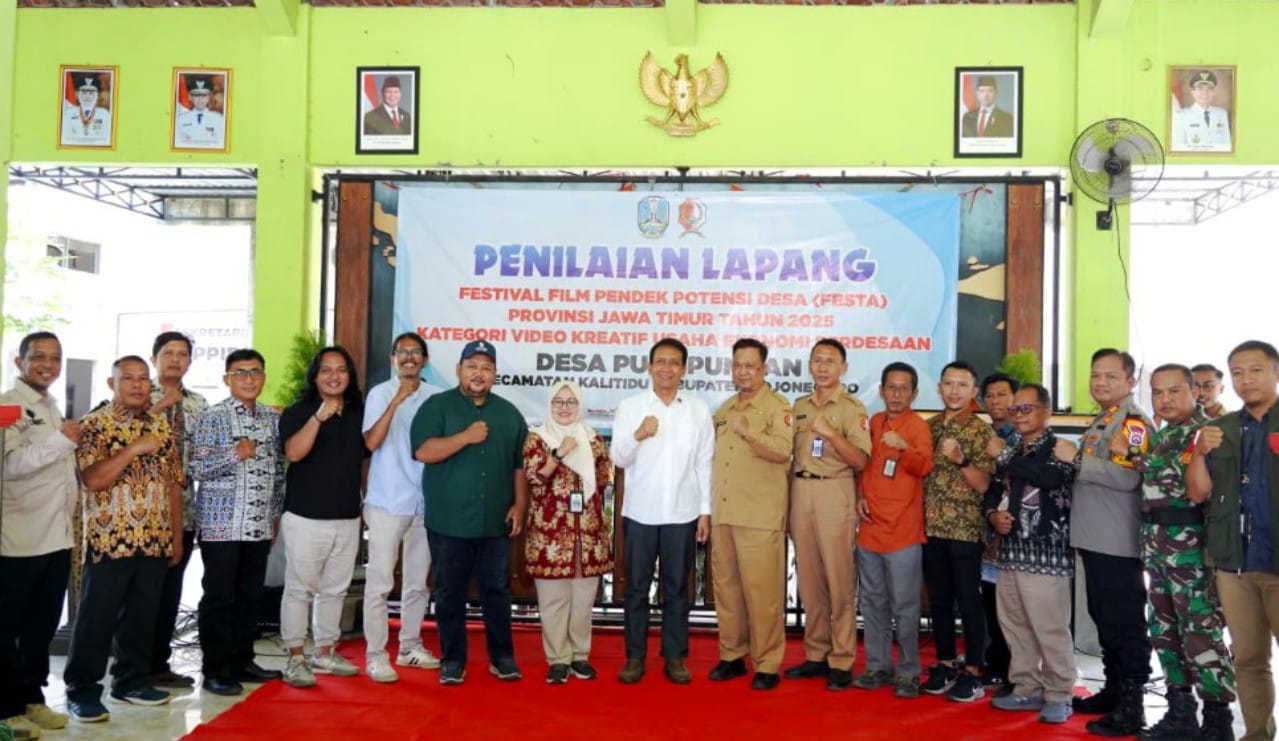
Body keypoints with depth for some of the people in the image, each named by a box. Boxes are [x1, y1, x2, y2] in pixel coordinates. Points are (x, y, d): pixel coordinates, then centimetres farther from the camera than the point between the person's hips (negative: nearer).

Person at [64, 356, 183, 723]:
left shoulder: (162, 427, 10)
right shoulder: (94, 424, -5)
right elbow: (92, 479, -17)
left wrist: (176, 536, 10)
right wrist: (134, 449, -23)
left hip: (154, 541, 5)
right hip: (109, 540, -5)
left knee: (142, 616, 13)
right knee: (96, 618, 3)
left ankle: (131, 679, 25)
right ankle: (81, 689, 14)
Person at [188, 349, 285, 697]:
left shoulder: (273, 418, 10)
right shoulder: (212, 417, -5)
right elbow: (197, 469, -10)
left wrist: (276, 513, 16)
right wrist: (235, 454, -23)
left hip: (259, 525, 5)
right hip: (221, 524, -5)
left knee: (251, 596, 12)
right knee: (219, 598, 2)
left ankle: (241, 660, 24)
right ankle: (216, 670, 11)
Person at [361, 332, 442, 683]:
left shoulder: (435, 397, 4)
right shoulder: (380, 393, -4)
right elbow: (371, 442, -17)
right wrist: (396, 400, -24)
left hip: (424, 502, 4)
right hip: (387, 502, -4)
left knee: (418, 581, 12)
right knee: (380, 581, -2)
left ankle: (410, 646, 24)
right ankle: (375, 654, 6)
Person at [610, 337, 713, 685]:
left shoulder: (698, 410, 3)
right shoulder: (630, 407, 0)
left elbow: (705, 464, 4)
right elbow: (618, 458, -3)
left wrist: (706, 511, 2)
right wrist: (638, 435, -22)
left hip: (683, 513, 1)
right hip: (640, 512, 0)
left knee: (677, 589, 9)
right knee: (636, 587, 7)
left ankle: (675, 657, 19)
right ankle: (635, 657, 18)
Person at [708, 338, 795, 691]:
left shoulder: (777, 406, -4)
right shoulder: (725, 409, 17)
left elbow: (783, 452, -18)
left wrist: (748, 433, -30)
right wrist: (709, 507, 17)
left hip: (760, 516, -6)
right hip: (723, 513, 7)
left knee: (762, 590, -4)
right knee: (725, 585, 11)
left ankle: (767, 664, 6)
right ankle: (732, 655, 22)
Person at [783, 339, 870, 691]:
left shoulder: (852, 408, -2)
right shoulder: (800, 406, 15)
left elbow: (860, 461, -11)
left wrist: (831, 433, -23)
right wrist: (789, 500, 9)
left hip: (834, 494, -5)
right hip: (800, 493, 5)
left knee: (839, 581, -3)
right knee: (809, 579, 8)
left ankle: (841, 661, 4)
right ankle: (816, 655, 18)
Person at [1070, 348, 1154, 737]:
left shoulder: (1132, 421, -12)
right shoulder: (1100, 422, 17)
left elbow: (1128, 476, -27)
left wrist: (1076, 458, -21)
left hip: (1117, 543, -10)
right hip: (1096, 539, 10)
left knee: (1126, 623, -3)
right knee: (1104, 619, 18)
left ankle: (1130, 708, 4)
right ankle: (1114, 691, 30)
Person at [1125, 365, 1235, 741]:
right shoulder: (1160, 434, 18)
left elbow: (1181, 480, -19)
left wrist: (1131, 455, -13)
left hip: (1189, 542, -9)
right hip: (1156, 540, 9)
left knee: (1200, 632, -7)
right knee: (1165, 629, 13)